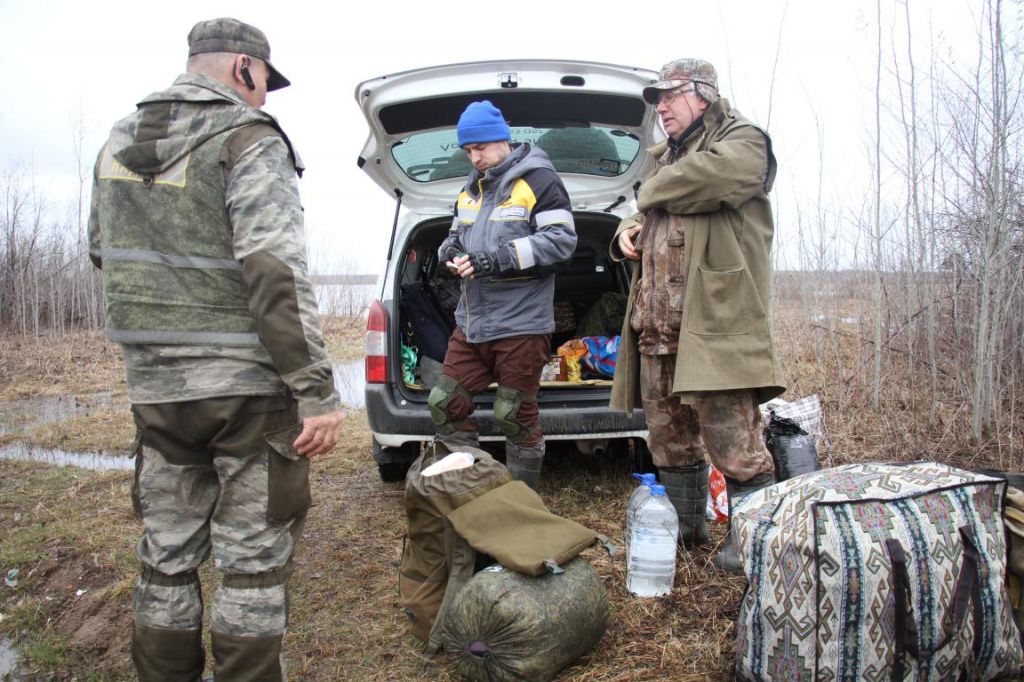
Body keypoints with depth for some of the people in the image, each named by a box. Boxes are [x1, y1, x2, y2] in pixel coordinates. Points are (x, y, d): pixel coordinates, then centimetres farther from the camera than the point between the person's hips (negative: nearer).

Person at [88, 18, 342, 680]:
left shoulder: (120, 140, 12)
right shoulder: (249, 140, -11)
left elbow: (104, 252, 22)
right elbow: (277, 277, -21)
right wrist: (317, 392, -20)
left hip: (155, 387, 7)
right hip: (247, 387, -6)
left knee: (168, 554, 18)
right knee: (254, 558, 6)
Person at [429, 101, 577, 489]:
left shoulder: (538, 179, -7)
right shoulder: (471, 188, 16)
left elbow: (562, 240, -15)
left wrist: (497, 259, -22)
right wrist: (451, 250, -1)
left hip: (520, 323, -8)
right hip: (472, 322, 8)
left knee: (514, 416, 1)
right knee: (444, 402, 9)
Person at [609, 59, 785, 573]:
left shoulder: (742, 141, 0)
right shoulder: (669, 155, 27)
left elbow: (708, 176, -23)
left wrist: (651, 193, -4)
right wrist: (628, 230, 10)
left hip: (713, 315, -9)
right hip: (657, 317, 9)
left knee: (727, 427, -10)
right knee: (666, 426, 13)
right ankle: (684, 523, 27)